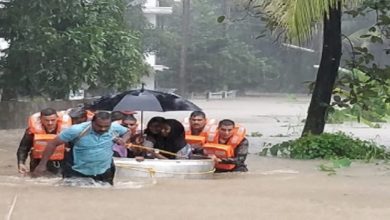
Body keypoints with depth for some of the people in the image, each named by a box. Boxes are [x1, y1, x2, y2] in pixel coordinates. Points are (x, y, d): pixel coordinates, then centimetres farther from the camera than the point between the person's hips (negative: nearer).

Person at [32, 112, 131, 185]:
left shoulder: (115, 128, -13)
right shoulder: (77, 130, -23)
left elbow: (128, 132, 11)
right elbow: (53, 143, -16)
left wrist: (124, 139, -14)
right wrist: (42, 164, -16)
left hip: (104, 174, 3)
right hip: (77, 173, -3)